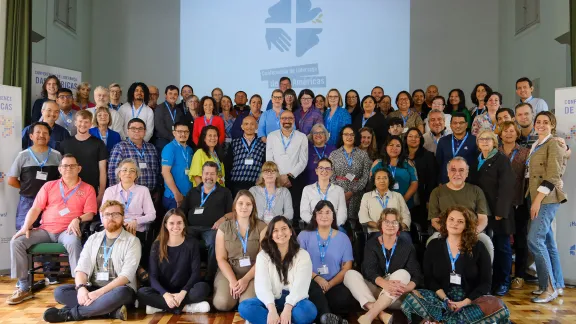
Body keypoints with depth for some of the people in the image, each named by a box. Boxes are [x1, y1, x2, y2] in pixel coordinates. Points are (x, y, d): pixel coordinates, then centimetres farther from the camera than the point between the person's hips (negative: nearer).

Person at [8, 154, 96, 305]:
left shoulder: (87, 189, 8)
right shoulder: (49, 186, 15)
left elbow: (90, 213, 0)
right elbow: (35, 209, 10)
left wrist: (77, 219, -21)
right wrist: (26, 227, -5)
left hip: (67, 230, -4)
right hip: (45, 229, 4)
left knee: (73, 243, -38)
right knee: (16, 241, -17)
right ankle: (24, 288, -8)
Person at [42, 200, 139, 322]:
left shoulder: (132, 241, -5)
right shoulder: (93, 238, 11)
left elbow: (126, 275, -15)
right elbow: (81, 267, 2)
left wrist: (99, 293, -25)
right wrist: (81, 288, -20)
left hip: (116, 290, -5)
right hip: (92, 289, 5)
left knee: (122, 293, -39)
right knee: (60, 291, -18)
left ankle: (69, 313, -23)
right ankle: (113, 310, -26)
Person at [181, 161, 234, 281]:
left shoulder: (224, 192, 19)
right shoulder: (193, 192, 28)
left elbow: (232, 212, 10)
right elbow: (183, 211, 22)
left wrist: (223, 219, -11)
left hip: (211, 228, -2)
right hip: (192, 227, 3)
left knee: (214, 242, -39)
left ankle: (210, 278, -29)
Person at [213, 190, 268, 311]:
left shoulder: (261, 227, 1)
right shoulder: (224, 227, 4)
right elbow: (220, 258, -1)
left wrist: (246, 279, -16)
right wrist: (232, 281, -16)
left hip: (253, 273, -1)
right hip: (228, 272, 1)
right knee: (222, 303, -25)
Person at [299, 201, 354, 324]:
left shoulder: (343, 238, 13)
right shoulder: (304, 235, 10)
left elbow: (347, 268, 6)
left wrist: (330, 284, -11)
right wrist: (316, 278, -16)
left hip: (335, 284, 2)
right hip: (310, 282, -1)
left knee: (345, 298, -33)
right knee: (315, 289, -38)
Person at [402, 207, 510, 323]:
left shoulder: (478, 247, 5)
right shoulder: (434, 246, 8)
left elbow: (485, 282, 1)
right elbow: (428, 278, 3)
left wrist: (464, 303, -13)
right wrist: (445, 300, -13)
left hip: (471, 301, 1)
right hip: (440, 298, 0)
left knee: (500, 309, -31)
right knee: (411, 298, -29)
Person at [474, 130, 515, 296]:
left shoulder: (502, 159, -5)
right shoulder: (477, 160, 13)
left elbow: (506, 187, -13)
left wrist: (501, 211, -18)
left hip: (498, 212, -5)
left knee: (502, 247, 4)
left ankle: (503, 282, 15)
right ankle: (489, 280, 16)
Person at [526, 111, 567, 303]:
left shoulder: (554, 144, -8)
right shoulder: (536, 145, 17)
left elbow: (552, 176, -15)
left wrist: (538, 200, -18)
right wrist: (534, 199, 6)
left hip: (547, 198, -8)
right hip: (537, 198, 8)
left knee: (534, 240, -14)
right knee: (547, 242, 10)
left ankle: (550, 287, -6)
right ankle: (558, 285, 18)